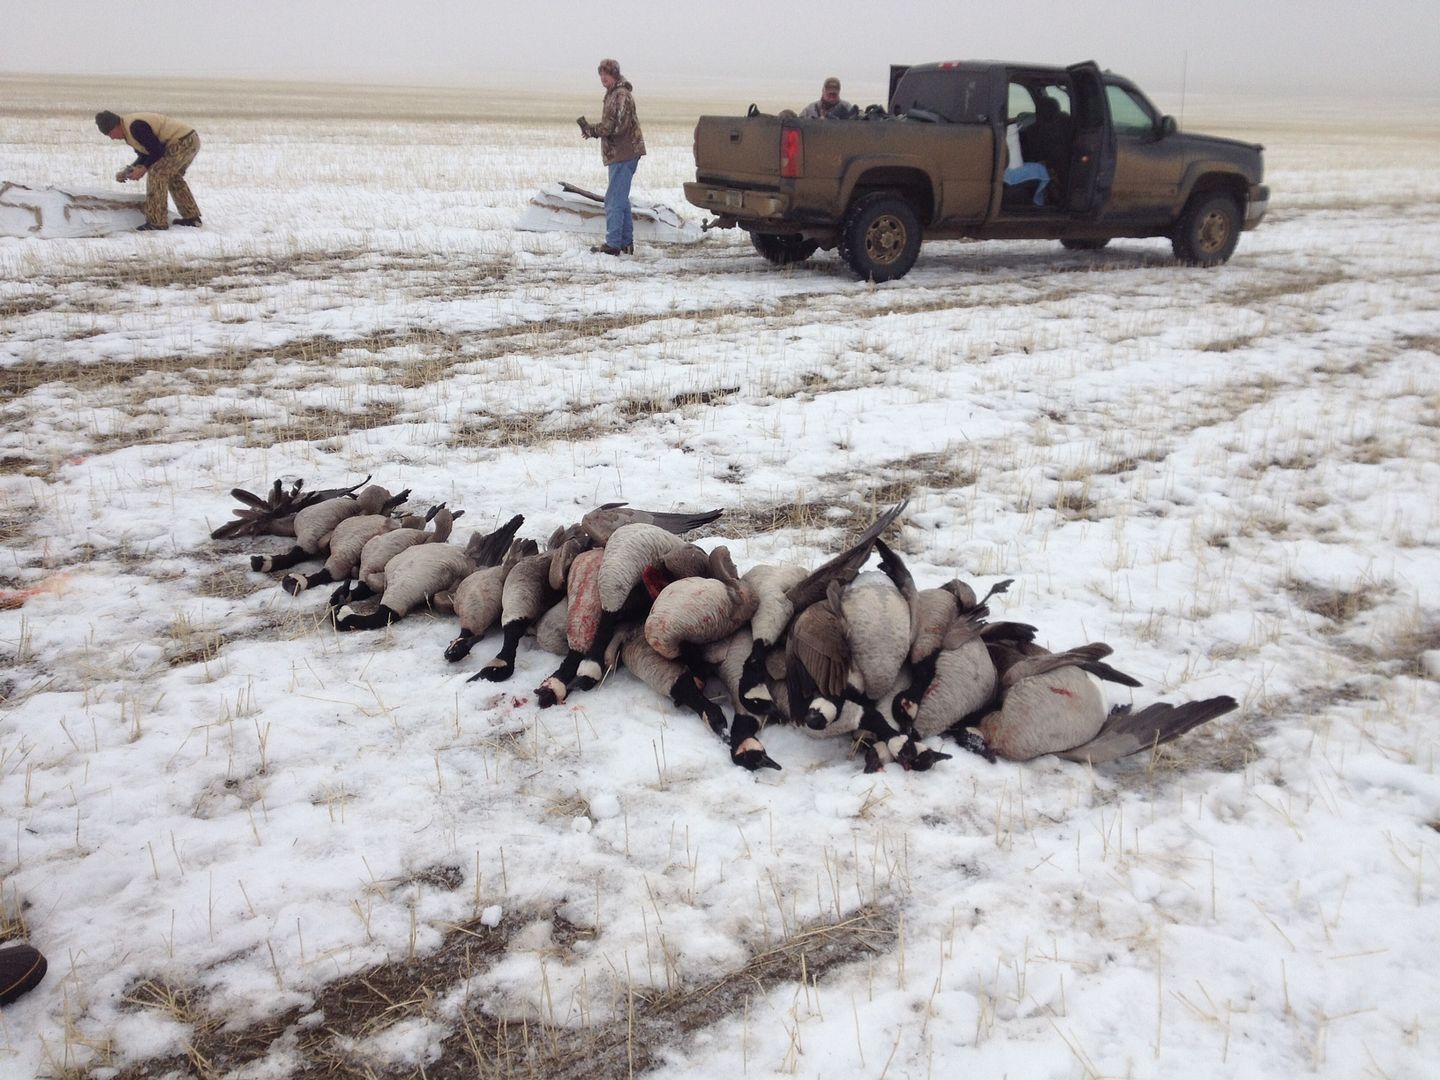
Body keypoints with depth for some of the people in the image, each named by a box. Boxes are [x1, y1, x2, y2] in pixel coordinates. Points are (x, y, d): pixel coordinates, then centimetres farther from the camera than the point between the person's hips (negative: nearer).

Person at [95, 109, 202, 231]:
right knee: (173, 176, 25)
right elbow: (145, 155, 22)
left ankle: (157, 221, -7)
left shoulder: (135, 127, -17)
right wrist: (127, 170, 11)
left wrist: (143, 169, -9)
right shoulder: (129, 129, 16)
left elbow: (158, 151, -17)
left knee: (156, 174, -10)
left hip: (183, 142, -11)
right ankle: (191, 217, 29)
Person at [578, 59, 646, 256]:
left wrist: (591, 129, -11)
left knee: (614, 200, -9)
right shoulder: (615, 93, 19)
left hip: (623, 154, -11)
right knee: (621, 199, 15)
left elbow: (613, 126, -21)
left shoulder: (621, 95, -14)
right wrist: (591, 129, 5)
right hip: (622, 154, 11)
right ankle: (626, 243, 20)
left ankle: (613, 244, -7)